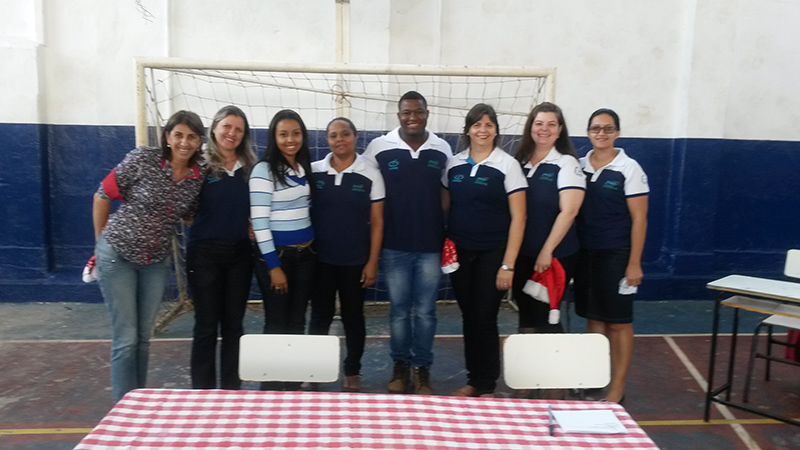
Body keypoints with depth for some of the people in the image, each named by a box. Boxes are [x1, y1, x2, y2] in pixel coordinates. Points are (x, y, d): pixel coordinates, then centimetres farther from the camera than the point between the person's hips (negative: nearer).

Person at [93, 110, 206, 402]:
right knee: (126, 338, -2)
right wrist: (101, 240, 0)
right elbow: (103, 195, -6)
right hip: (117, 256, -4)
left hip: (156, 262, 4)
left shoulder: (199, 177, -4)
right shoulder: (143, 159, -16)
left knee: (144, 338, 13)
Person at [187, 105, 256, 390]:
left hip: (240, 253, 4)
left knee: (234, 324, 12)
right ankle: (203, 390, 20)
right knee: (206, 325, 5)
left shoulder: (250, 167, 7)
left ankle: (232, 387, 24)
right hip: (205, 252, -3)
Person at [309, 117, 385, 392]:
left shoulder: (370, 175, -4)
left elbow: (377, 222, -3)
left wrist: (372, 262, -6)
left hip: (355, 261, -1)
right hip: (320, 259, 1)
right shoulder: (313, 171, 0)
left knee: (353, 317, 12)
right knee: (320, 316, 10)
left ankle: (352, 373, 26)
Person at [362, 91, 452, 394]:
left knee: (425, 311, 9)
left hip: (431, 246, 1)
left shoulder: (442, 149, 2)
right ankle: (400, 365, 29)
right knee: (398, 310, 11)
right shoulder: (379, 147, -3)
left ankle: (422, 368, 24)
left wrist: (450, 236, 5)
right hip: (394, 246, -1)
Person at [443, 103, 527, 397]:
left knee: (484, 320, 0)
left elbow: (518, 218, -8)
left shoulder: (507, 165, -5)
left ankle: (487, 386, 18)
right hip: (459, 253, 4)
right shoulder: (454, 164, 6)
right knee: (468, 318, 11)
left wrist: (508, 264, -12)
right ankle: (473, 380, 26)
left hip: (491, 255, -3)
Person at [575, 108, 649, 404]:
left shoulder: (629, 169, -6)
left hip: (616, 254, -4)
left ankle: (617, 387, 16)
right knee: (593, 318, 12)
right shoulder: (579, 166, 6)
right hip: (585, 253, 4)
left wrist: (634, 263, -11)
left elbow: (639, 218, -7)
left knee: (618, 322, 4)